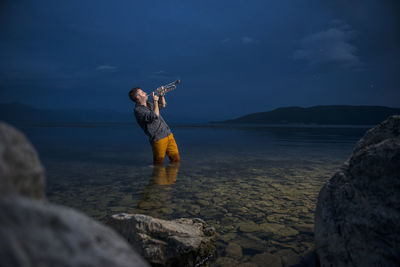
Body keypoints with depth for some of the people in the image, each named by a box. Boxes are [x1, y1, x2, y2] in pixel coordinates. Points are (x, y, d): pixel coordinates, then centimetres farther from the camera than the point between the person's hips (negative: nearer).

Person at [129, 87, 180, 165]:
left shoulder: (149, 104, 15)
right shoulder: (138, 110, -12)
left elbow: (163, 105, 32)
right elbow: (155, 116, -24)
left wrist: (161, 95, 15)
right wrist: (155, 101, -14)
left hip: (168, 134, 8)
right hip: (158, 139, -8)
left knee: (176, 160, 11)